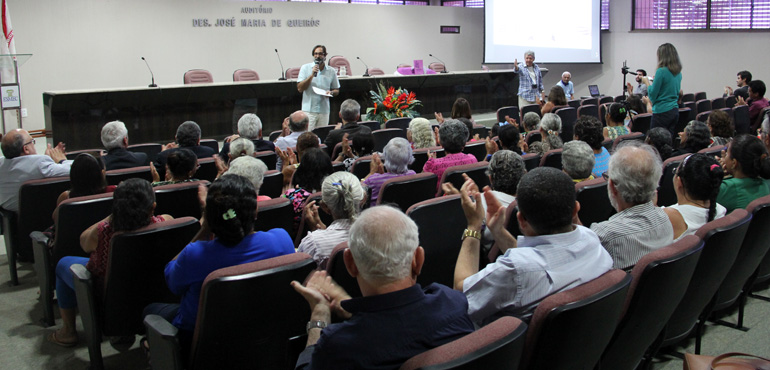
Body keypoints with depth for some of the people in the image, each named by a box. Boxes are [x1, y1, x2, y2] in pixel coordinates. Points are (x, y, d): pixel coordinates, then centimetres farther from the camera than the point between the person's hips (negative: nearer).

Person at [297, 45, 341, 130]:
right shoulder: (305, 68, 3)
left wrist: (331, 93, -6)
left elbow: (337, 90, 17)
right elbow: (300, 88, -5)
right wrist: (312, 75, -13)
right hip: (308, 110, -2)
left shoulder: (331, 71, 8)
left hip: (324, 111, 2)